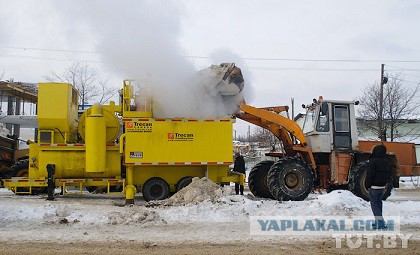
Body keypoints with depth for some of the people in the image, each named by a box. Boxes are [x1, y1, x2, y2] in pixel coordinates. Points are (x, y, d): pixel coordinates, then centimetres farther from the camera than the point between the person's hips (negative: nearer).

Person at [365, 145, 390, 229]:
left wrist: (367, 185, -9)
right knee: (379, 203, 17)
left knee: (374, 204, -4)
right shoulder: (386, 162, 9)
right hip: (382, 187, 8)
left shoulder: (373, 161, -16)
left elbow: (370, 175, -18)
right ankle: (379, 221, 22)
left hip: (374, 187, -8)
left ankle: (380, 222, -14)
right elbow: (389, 175, 16)